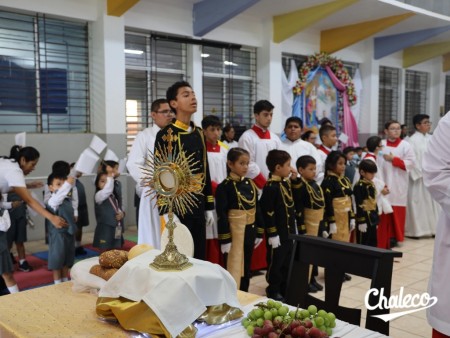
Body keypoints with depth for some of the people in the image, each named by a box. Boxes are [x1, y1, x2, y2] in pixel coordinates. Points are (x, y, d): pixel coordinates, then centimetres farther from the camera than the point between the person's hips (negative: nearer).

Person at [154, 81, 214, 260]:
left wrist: (209, 207, 13)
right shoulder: (166, 135, -11)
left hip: (198, 206, 7)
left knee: (200, 256, 13)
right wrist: (167, 212, -18)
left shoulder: (199, 133, 11)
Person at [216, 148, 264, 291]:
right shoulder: (224, 186, -13)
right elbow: (222, 215, -15)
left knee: (247, 266, 17)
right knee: (235, 266, 0)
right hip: (234, 233, -7)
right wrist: (225, 239, -17)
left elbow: (257, 209, 12)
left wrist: (259, 232, 10)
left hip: (250, 231, 7)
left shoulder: (250, 184, 7)